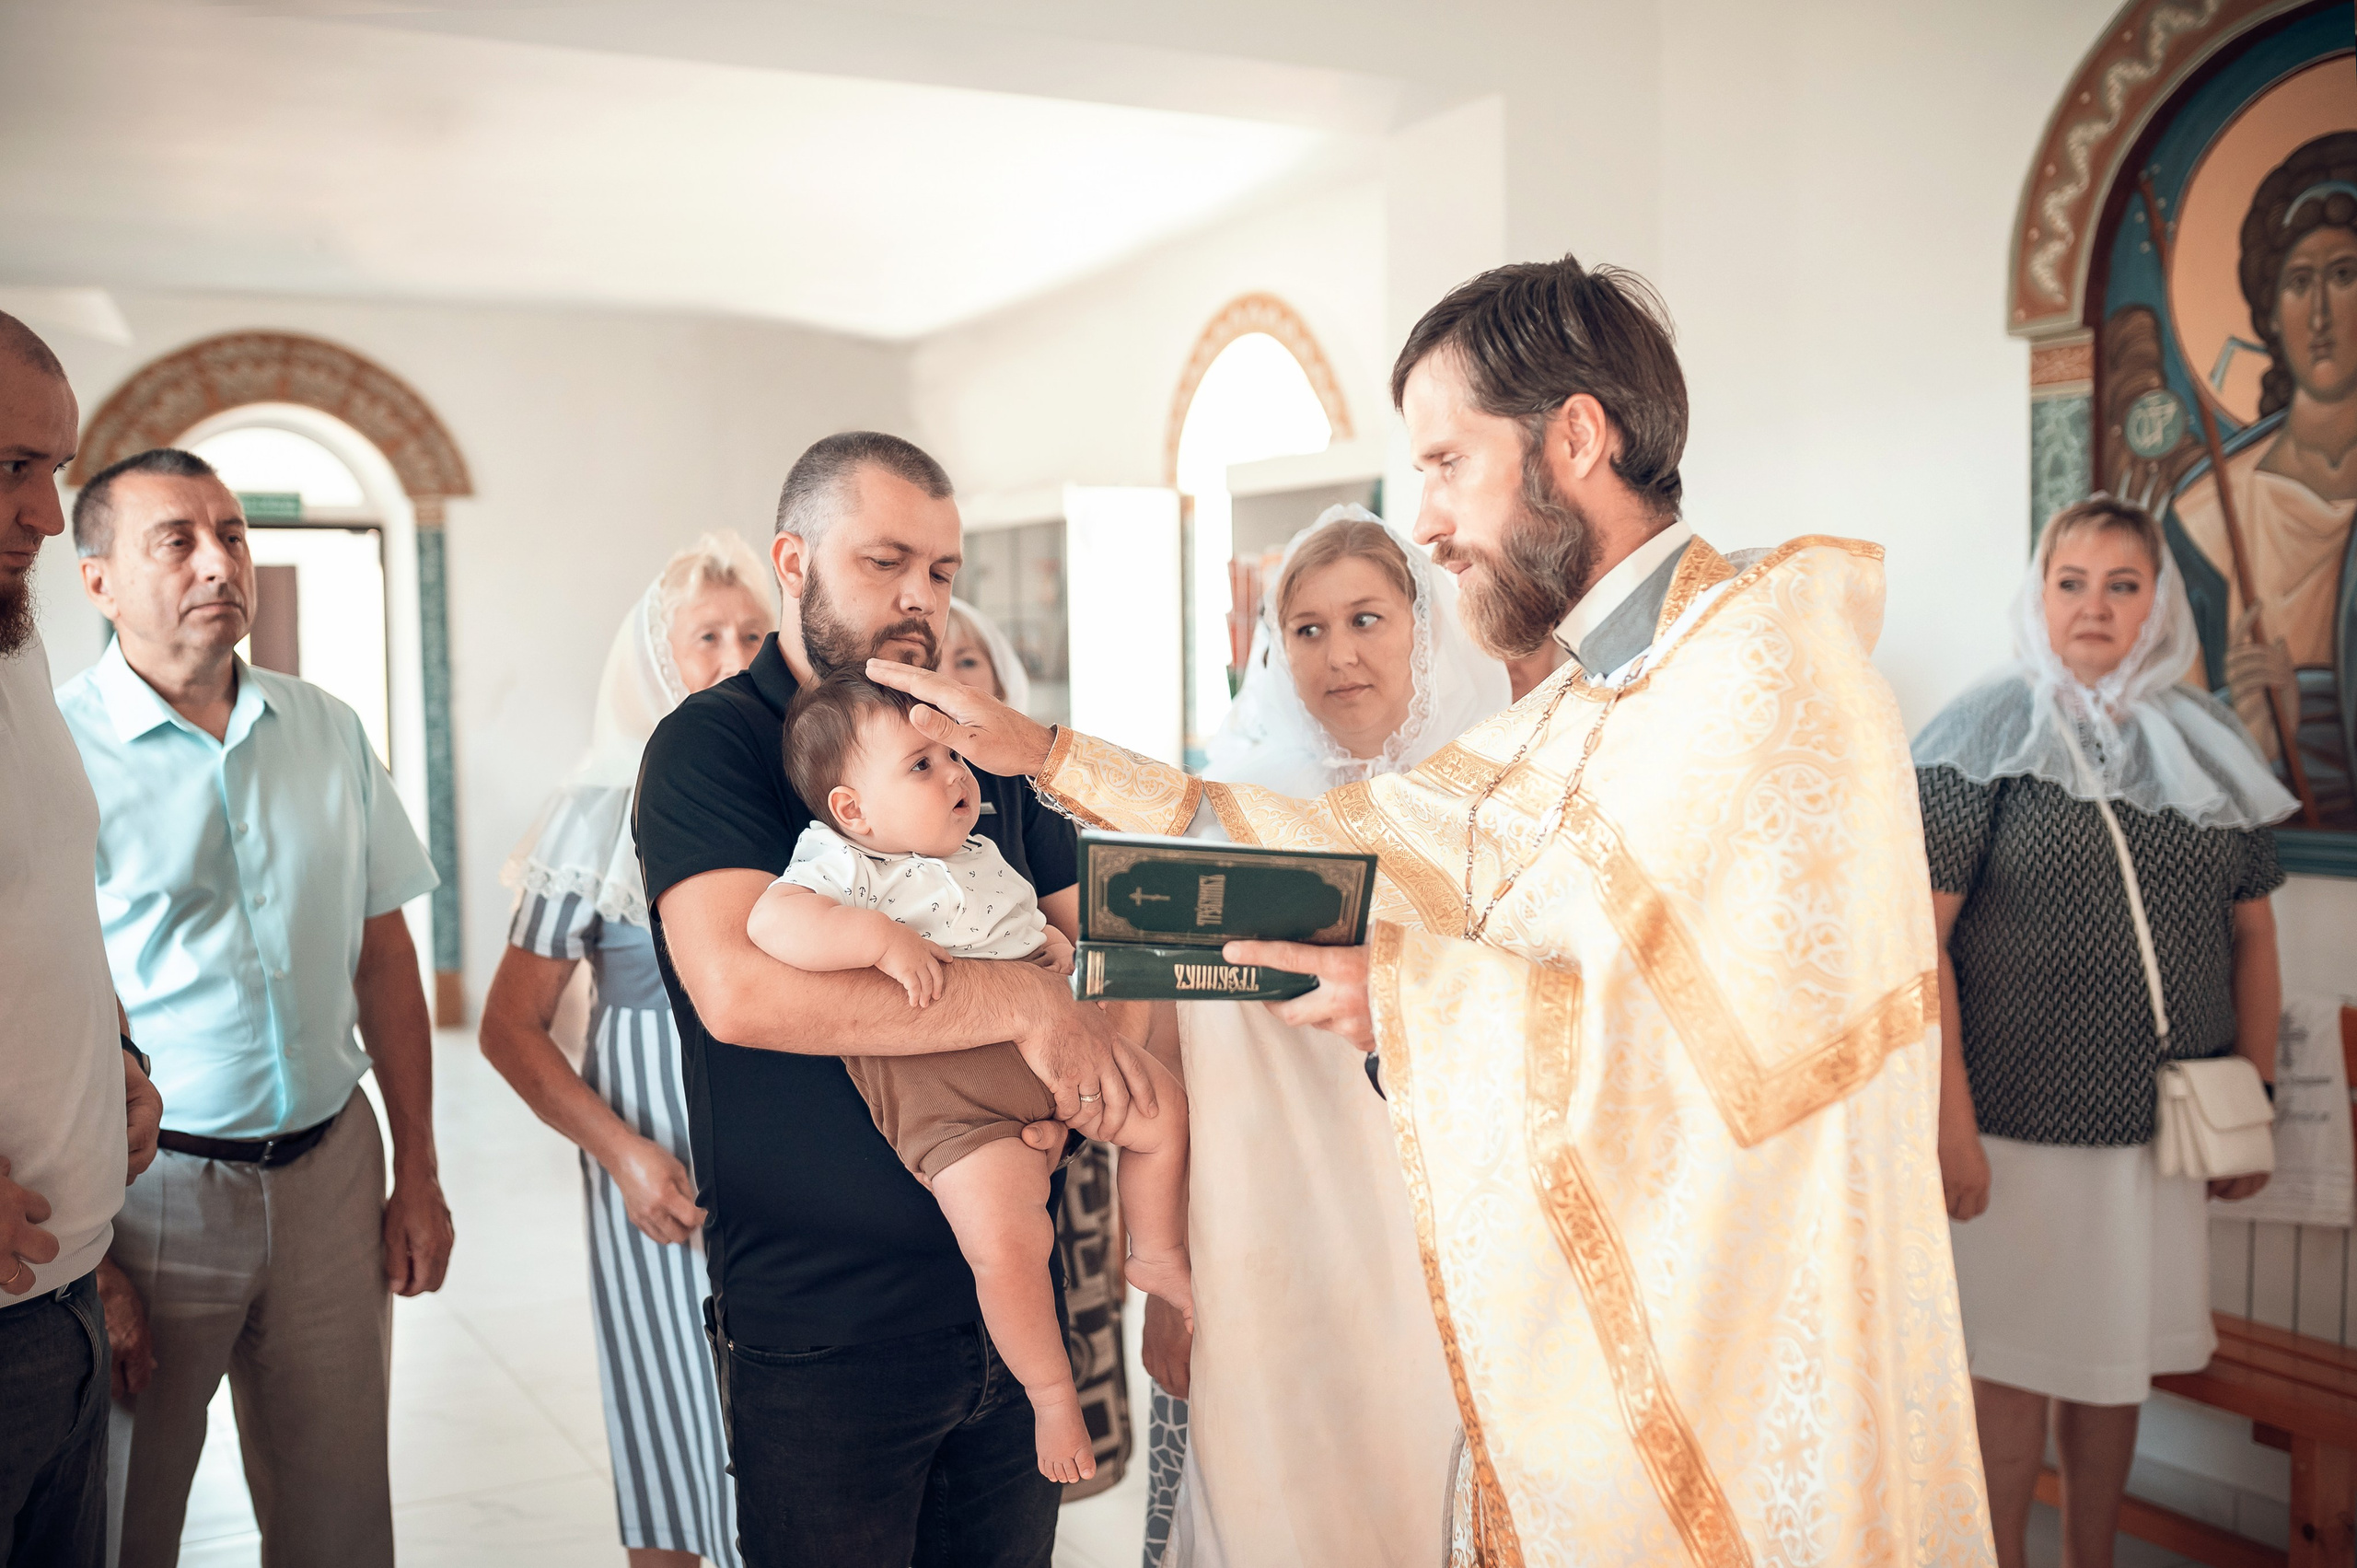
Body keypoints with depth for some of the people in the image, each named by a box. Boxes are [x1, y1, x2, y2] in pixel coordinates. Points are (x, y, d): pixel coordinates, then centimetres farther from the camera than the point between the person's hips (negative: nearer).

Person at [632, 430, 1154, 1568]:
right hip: (821, 1333, -5)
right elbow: (740, 986, -25)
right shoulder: (709, 746, -9)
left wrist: (1082, 1057, -9)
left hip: (1013, 1299, 5)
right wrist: (1024, 1003, -24)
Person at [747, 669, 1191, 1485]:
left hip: (1049, 1039, 8)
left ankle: (1157, 1258, 32)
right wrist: (883, 938, -32)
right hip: (948, 1094, -8)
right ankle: (1050, 1392, 1)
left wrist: (1057, 937, 13)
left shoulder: (980, 856, 18)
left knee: (1165, 1107, 8)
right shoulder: (847, 868, -8)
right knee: (1007, 1238, -23)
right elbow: (772, 920, -27)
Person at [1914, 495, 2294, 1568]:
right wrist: (1949, 1122, -17)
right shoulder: (1990, 733, -7)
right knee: (2013, 1364, 6)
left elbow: (2251, 935, 13)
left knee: (2119, 1359, 16)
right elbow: (1921, 936, -13)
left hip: (2158, 1121, 5)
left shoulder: (2207, 748, 8)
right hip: (2016, 1120, -4)